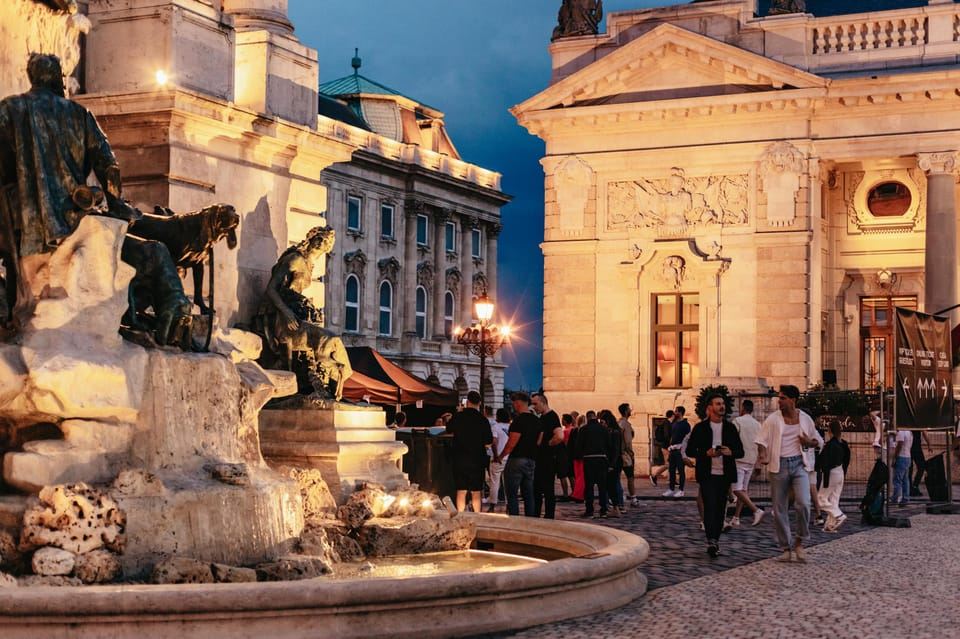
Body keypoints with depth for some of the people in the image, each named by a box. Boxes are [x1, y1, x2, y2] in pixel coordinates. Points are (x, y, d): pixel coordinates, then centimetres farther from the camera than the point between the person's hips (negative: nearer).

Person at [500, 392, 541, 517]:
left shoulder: (519, 420, -15)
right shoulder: (536, 421, 11)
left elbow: (511, 444, -17)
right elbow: (538, 442, 17)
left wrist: (500, 456, -6)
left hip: (517, 459, -8)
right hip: (531, 460, 8)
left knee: (512, 494, -3)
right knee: (528, 494, 11)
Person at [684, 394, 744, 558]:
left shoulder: (730, 427, 10)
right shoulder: (700, 428, 2)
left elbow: (740, 451, 11)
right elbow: (690, 451, 1)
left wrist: (730, 452, -12)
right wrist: (707, 453, -15)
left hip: (724, 475, 3)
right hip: (707, 474, -3)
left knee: (720, 508, 6)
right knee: (710, 506, -13)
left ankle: (715, 540, 16)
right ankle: (711, 541, -19)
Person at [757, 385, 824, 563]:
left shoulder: (805, 419, 7)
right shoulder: (772, 419, 1)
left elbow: (819, 441, 18)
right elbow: (762, 440, -3)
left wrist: (809, 442, -5)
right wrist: (763, 455, -23)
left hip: (798, 464, 0)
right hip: (779, 466, 0)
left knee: (804, 503, -18)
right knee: (779, 509, 3)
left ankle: (799, 543, 2)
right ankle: (787, 549, 15)